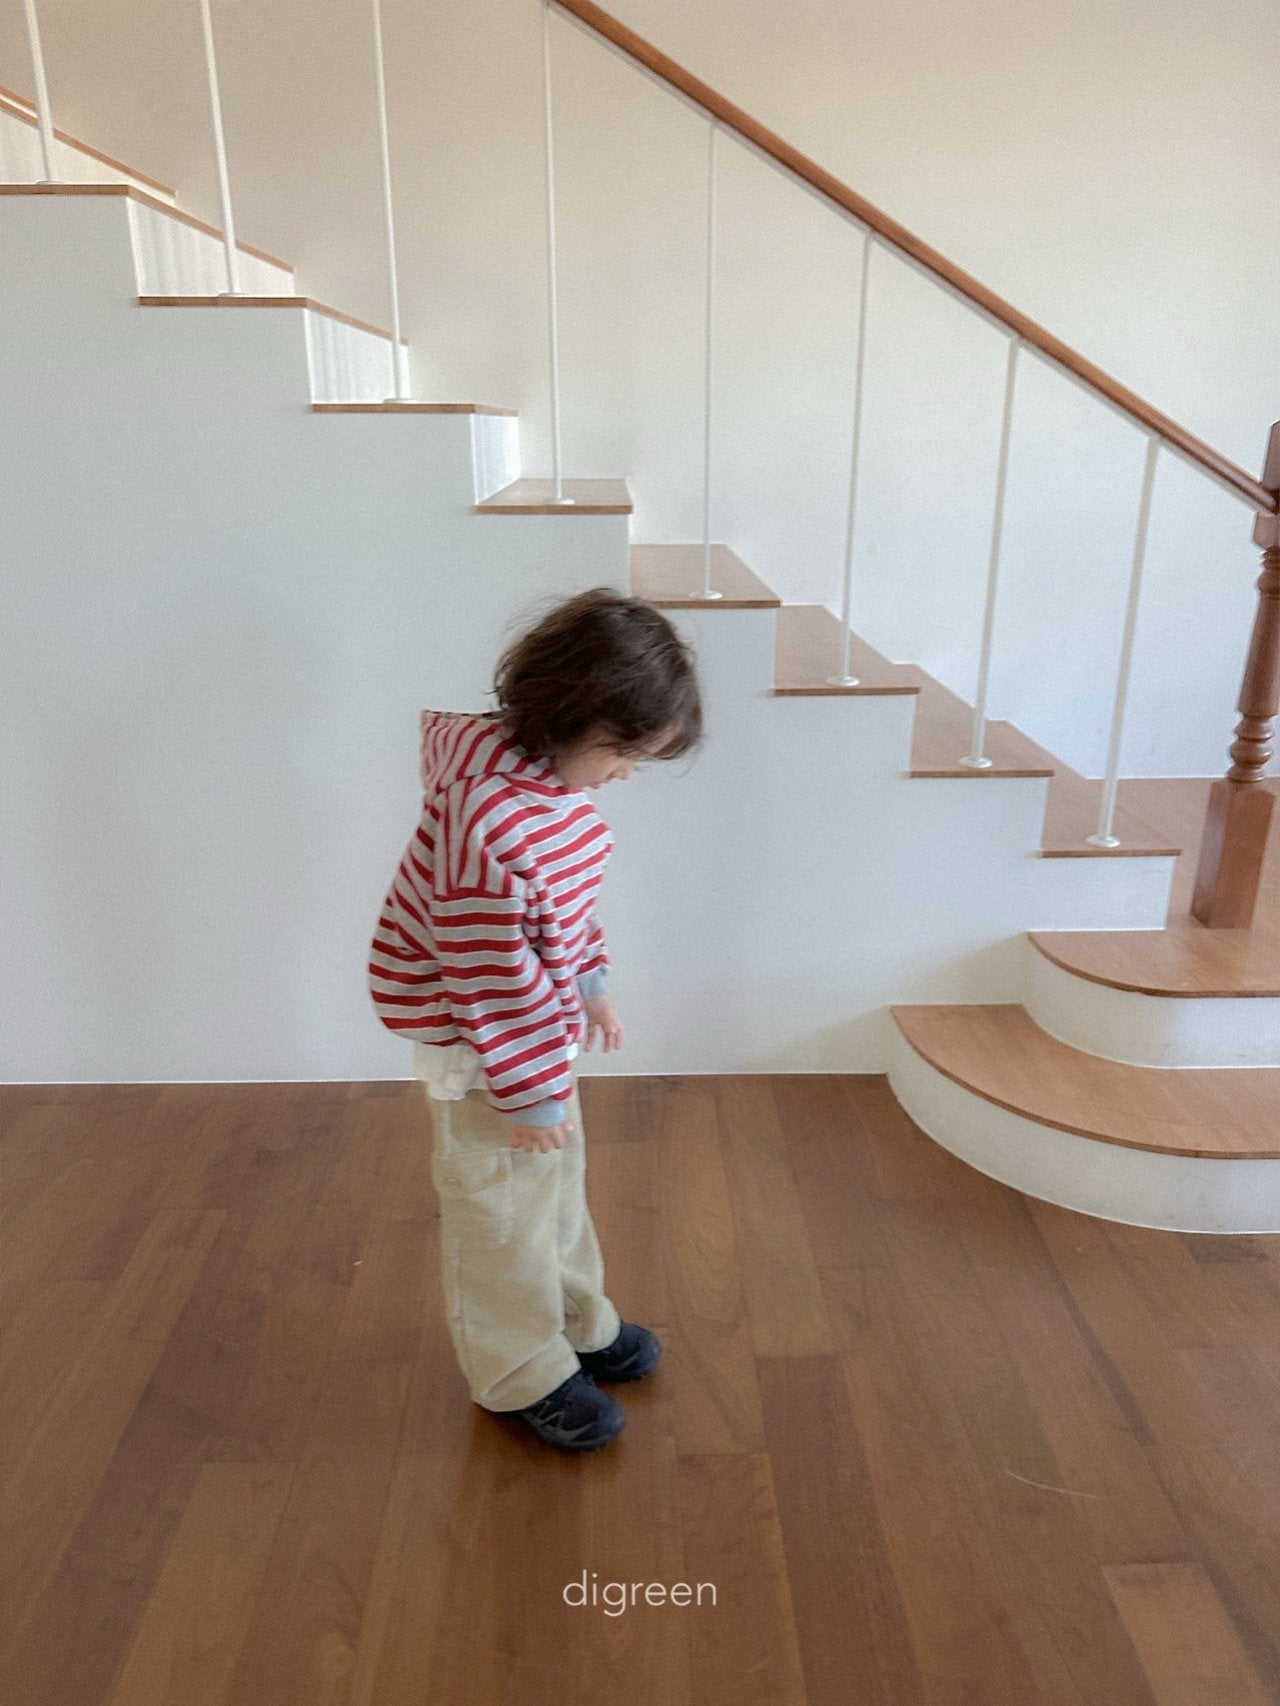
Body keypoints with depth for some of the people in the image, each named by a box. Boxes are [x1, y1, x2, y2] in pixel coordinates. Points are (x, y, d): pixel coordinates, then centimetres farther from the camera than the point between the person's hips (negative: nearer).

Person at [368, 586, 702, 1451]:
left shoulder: (551, 770, -4)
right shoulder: (493, 822, -34)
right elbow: (488, 975, -29)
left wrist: (591, 982, 14)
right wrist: (530, 1088, -20)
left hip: (543, 1015, 9)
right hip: (480, 1045, -9)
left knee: (560, 1176, 24)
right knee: (505, 1203, 10)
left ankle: (576, 1320, 46)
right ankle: (521, 1373, 33)